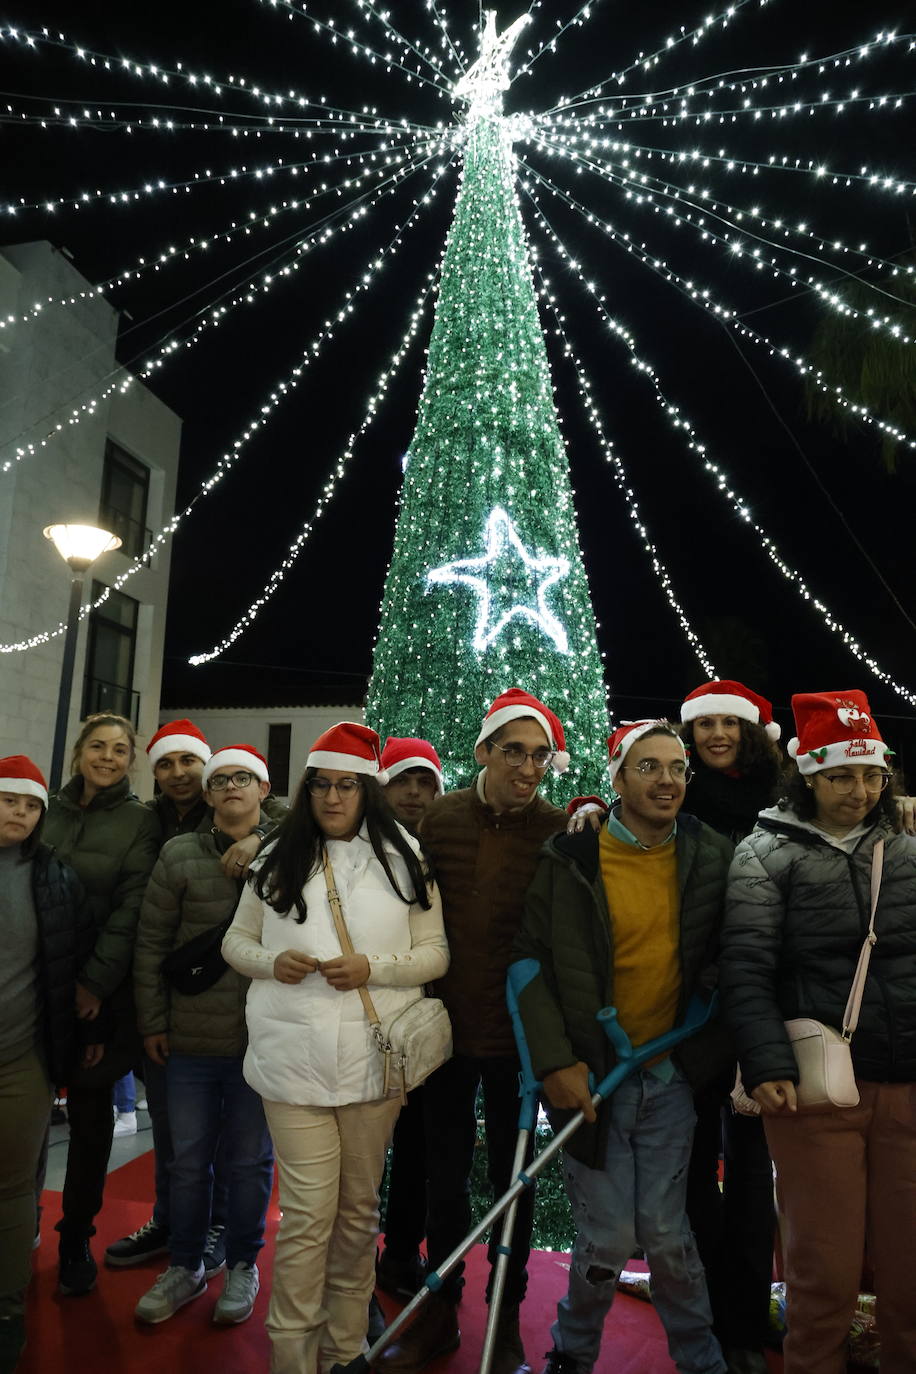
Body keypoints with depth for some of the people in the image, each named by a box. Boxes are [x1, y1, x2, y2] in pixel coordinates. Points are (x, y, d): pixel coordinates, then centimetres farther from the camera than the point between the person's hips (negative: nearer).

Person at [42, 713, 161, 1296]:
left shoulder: (140, 822, -3)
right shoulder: (51, 811, 8)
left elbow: (131, 910, -9)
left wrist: (97, 981, -15)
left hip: (100, 991, -3)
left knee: (91, 1111, 8)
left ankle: (77, 1239, 24)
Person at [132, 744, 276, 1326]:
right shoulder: (180, 855, -2)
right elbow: (152, 943, 2)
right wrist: (153, 1022, 2)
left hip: (261, 1038, -1)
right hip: (191, 1038, 1)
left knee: (250, 1160, 13)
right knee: (189, 1159, 15)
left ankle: (243, 1267, 33)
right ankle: (185, 1267, 36)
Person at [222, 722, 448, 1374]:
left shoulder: (405, 859, 3)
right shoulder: (279, 859, 8)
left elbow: (435, 953, 2)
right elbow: (236, 940, 12)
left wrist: (372, 968, -14)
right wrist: (272, 962, -9)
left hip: (375, 1058, 1)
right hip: (294, 1057, 0)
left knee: (358, 1209, 13)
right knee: (308, 1211, -1)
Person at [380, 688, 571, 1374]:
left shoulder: (559, 830, -10)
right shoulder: (441, 818, -3)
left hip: (517, 1032, -2)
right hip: (447, 1023, 2)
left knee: (511, 1175, 15)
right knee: (445, 1171, 17)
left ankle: (507, 1319, 35)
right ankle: (441, 1311, 37)